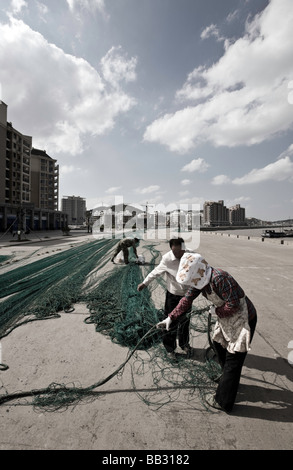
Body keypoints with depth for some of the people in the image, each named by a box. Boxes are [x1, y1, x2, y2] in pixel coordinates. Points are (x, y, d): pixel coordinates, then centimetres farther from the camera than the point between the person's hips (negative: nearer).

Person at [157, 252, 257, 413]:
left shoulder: (220, 278, -35)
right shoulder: (200, 279, -7)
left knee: (233, 360, 3)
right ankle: (228, 379, 51)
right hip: (226, 317, 9)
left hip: (243, 319, -9)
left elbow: (233, 305, -31)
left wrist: (216, 311, -14)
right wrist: (171, 317, -6)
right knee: (218, 343, 25)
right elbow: (187, 300, -3)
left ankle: (223, 402, 21)